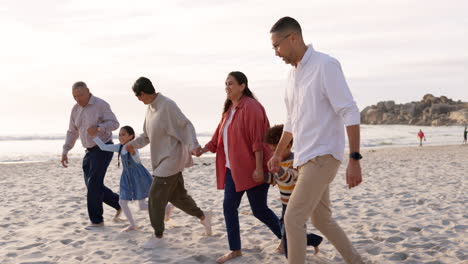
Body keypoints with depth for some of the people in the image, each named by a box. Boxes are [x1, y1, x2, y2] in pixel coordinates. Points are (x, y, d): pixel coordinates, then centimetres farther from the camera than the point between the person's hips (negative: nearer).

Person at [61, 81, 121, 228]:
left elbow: (114, 123, -18)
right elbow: (72, 132, 12)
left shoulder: (101, 105, -14)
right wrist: (65, 152, 6)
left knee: (94, 184, -9)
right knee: (91, 184, 8)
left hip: (103, 149, -8)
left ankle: (96, 220, 2)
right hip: (90, 150, 8)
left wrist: (99, 127, -38)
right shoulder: (75, 109, 6)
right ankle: (118, 203, 25)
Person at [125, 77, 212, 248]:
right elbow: (147, 135, 19)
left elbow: (186, 125, -20)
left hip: (171, 160, -9)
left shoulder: (167, 106, -18)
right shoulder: (150, 108, 10)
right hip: (161, 160, 9)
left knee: (155, 198, -5)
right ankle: (203, 216, 34)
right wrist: (133, 144, 4)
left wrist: (193, 145, -33)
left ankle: (158, 237, 7)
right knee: (177, 195, 17)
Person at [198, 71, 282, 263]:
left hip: (251, 168, -8)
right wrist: (202, 149, -1)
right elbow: (219, 136, 14)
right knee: (229, 206, 5)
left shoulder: (250, 107, -14)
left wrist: (259, 168, -22)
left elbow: (258, 140, -19)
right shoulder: (229, 109, 13)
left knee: (259, 209, -1)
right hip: (233, 168, 8)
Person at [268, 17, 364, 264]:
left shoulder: (325, 65, -13)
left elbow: (349, 112, -17)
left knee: (293, 219, -11)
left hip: (322, 156, -9)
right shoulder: (293, 73, 12)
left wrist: (354, 160, -23)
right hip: (305, 158, 9)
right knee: (322, 219, 16)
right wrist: (278, 154, 26)